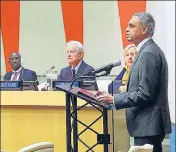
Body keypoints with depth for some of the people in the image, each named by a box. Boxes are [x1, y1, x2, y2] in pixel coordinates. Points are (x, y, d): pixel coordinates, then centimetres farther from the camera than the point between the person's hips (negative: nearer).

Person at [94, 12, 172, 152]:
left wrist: (114, 99, -17)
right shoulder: (148, 51, 15)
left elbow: (144, 94, -22)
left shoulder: (148, 53, -17)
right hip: (149, 124, 10)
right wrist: (112, 96, 10)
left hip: (148, 124, -10)